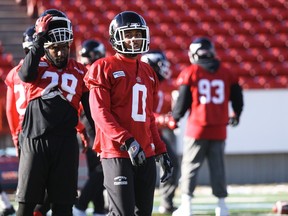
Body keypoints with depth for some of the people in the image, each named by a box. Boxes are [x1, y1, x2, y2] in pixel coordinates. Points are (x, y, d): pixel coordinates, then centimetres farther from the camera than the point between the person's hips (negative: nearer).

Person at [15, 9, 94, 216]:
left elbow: (91, 110, 12)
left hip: (66, 144, 2)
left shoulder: (79, 72, 9)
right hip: (34, 140, -2)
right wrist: (40, 40, -18)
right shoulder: (37, 65, 2)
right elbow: (26, 74, -23)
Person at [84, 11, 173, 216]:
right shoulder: (105, 68, -3)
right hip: (117, 154, -7)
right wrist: (127, 142, -21)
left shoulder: (148, 72, 18)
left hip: (146, 154, 7)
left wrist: (161, 151, 16)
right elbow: (100, 113, -12)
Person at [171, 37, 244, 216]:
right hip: (219, 129, 3)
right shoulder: (227, 73, 4)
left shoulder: (191, 72, -4)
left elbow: (183, 100, -1)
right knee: (218, 166, 10)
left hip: (197, 127, -3)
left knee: (190, 165, 4)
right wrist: (236, 115, 32)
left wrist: (175, 117, 19)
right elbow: (237, 97, 11)